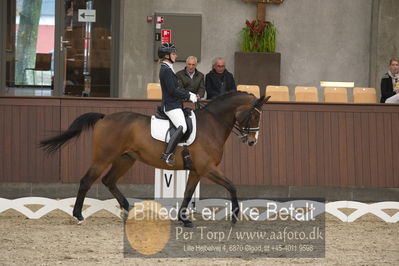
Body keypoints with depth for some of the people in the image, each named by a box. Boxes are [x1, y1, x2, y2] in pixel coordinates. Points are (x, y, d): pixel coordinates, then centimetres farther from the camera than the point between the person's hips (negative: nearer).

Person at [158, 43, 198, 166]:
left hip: (174, 104, 11)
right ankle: (167, 155, -24)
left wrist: (188, 93, 12)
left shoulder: (167, 68, 17)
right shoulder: (166, 70, -15)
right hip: (171, 105, -11)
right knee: (182, 127, -24)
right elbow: (173, 91, -19)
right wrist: (188, 96, -10)